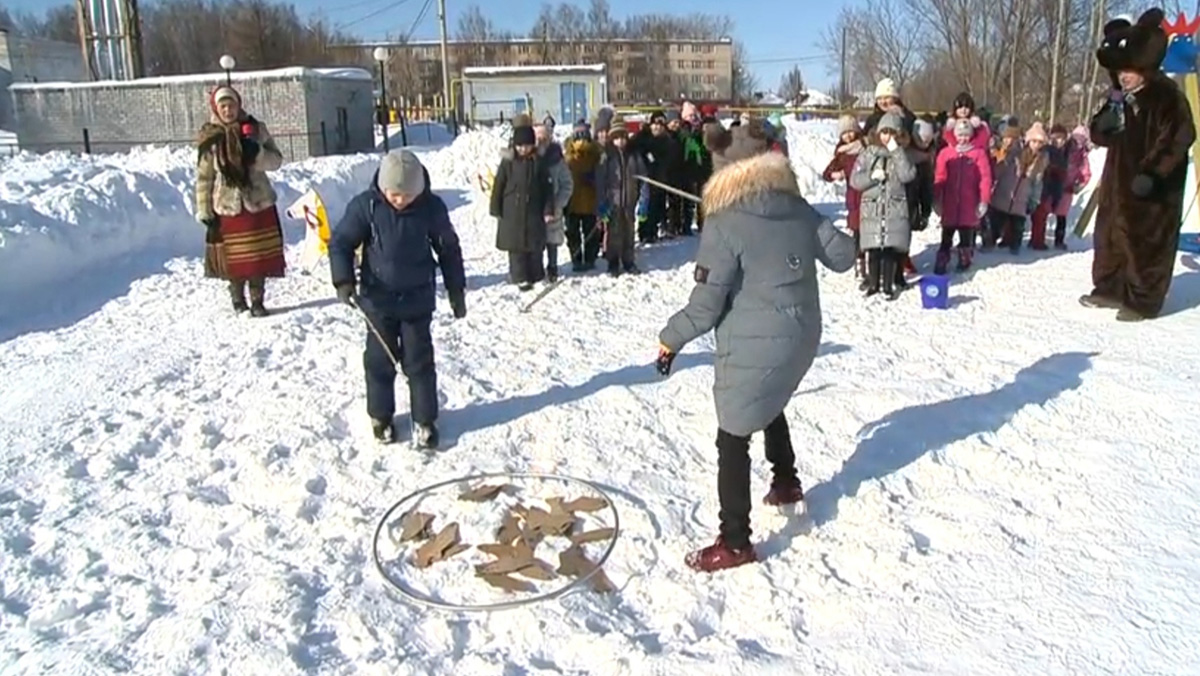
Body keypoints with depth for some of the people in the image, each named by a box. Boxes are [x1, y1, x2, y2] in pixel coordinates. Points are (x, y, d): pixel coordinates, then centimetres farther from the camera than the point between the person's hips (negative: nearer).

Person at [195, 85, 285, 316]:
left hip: (260, 204, 1)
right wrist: (204, 212, -2)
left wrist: (257, 154, -18)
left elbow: (276, 160, 2)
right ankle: (238, 301, 18)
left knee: (260, 256, 5)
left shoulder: (255, 129, 2)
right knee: (234, 260, 2)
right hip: (228, 208, -1)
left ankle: (257, 302, 17)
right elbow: (203, 178, 1)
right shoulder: (210, 138, -1)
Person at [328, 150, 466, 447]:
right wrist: (343, 280, -18)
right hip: (378, 299, 0)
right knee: (380, 359, 11)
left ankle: (424, 420, 19)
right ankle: (380, 416, 29)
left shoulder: (432, 207, -10)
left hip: (418, 299, 0)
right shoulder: (365, 206, -13)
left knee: (419, 361, 6)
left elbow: (449, 250, 2)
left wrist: (456, 291, 6)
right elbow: (340, 242, -4)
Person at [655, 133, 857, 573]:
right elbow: (843, 257, 12)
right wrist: (829, 240, 32)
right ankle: (786, 482, 51)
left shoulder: (724, 224, -15)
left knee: (733, 439, 2)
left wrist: (672, 339, -5)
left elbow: (707, 302, -18)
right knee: (770, 405, 34)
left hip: (752, 347, -7)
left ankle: (735, 543, 6)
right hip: (802, 337, 7)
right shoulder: (800, 210, 2)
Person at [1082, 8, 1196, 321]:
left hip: (1152, 188, -8)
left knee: (1147, 242, -5)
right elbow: (1099, 136, 15)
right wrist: (1104, 125, -9)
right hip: (1118, 183, 8)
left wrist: (1153, 172, -23)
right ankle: (1109, 289, 26)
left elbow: (1180, 138, -15)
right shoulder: (1119, 99, 12)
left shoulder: (1167, 95, -10)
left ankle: (1142, 301, 2)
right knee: (1109, 234, 13)